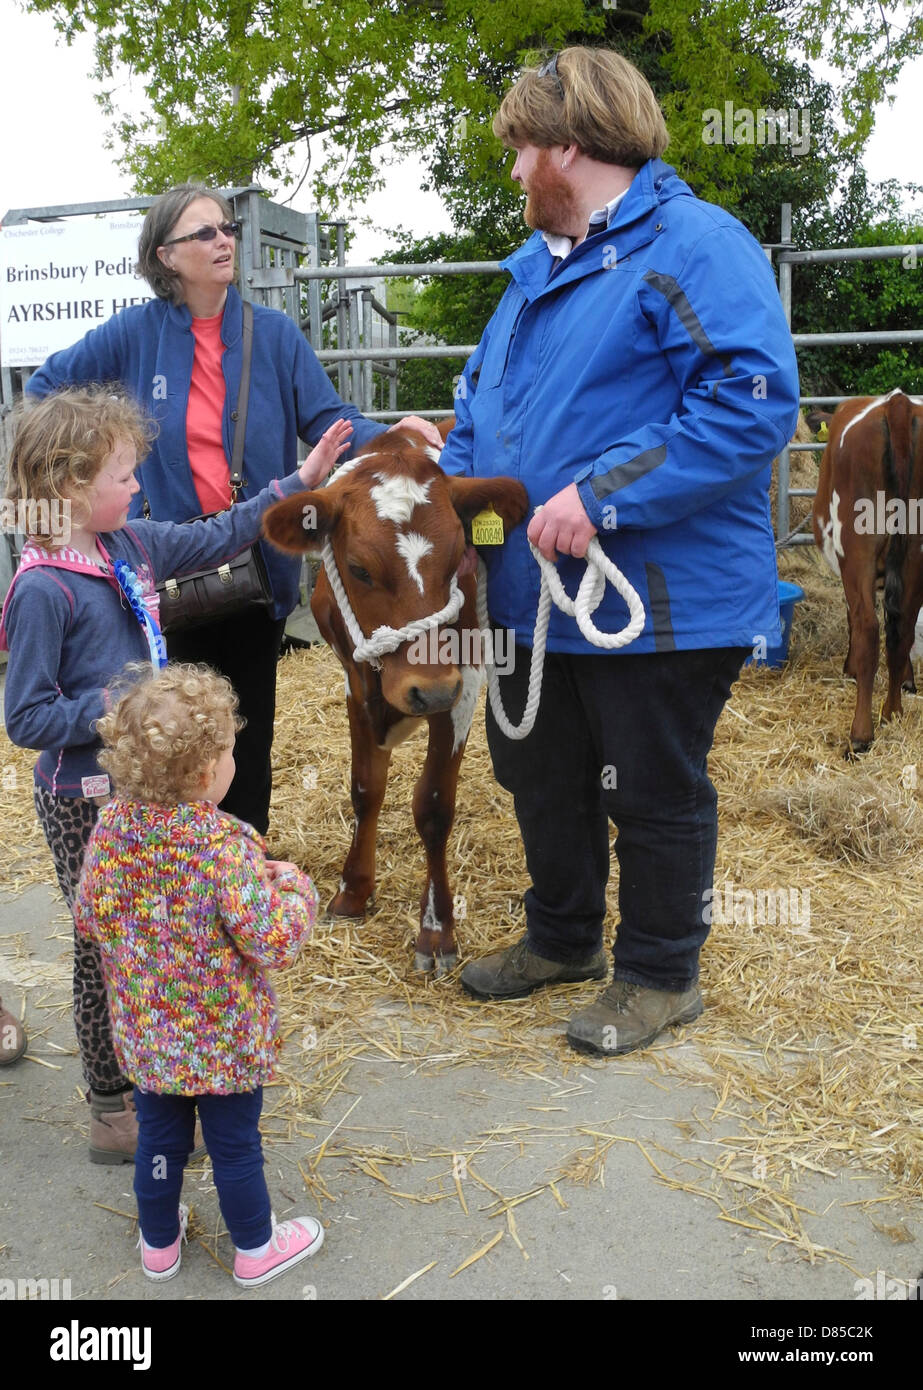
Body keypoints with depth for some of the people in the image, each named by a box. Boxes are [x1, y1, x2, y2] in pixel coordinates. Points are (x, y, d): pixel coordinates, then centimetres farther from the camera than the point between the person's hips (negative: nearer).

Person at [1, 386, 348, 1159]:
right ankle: (112, 1111, 24)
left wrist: (300, 482, 16)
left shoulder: (132, 543, 1)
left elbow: (219, 538, 16)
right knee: (108, 949, 6)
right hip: (86, 801, -7)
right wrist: (110, 705, -27)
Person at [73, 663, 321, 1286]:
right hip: (225, 1039, -4)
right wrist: (295, 887, -9)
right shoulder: (227, 846, -30)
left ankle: (159, 1242, 44)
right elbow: (274, 942, -26)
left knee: (160, 1136, 24)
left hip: (145, 1033, 5)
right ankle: (256, 1249, 37)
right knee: (235, 1143, 16)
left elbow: (89, 917, -1)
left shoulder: (113, 826, -14)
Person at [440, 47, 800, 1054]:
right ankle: (562, 940, 41)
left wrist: (602, 494, -28)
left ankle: (657, 974, 28)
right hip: (533, 596, 9)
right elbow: (482, 407, 24)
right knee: (542, 780, 19)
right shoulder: (538, 267, 16)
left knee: (654, 795, 7)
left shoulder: (694, 245, -12)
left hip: (659, 604, -9)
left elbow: (753, 401, -25)